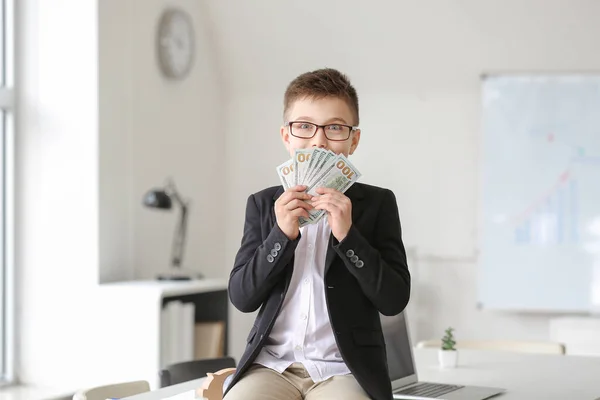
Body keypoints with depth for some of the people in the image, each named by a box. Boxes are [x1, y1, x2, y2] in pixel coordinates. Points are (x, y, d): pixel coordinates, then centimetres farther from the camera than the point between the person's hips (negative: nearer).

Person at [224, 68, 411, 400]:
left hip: (345, 369, -2)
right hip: (271, 365, 2)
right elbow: (242, 297, 4)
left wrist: (347, 235, -13)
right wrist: (282, 235, -9)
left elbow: (395, 300, -2)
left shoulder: (377, 203, 5)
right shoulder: (264, 204, 11)